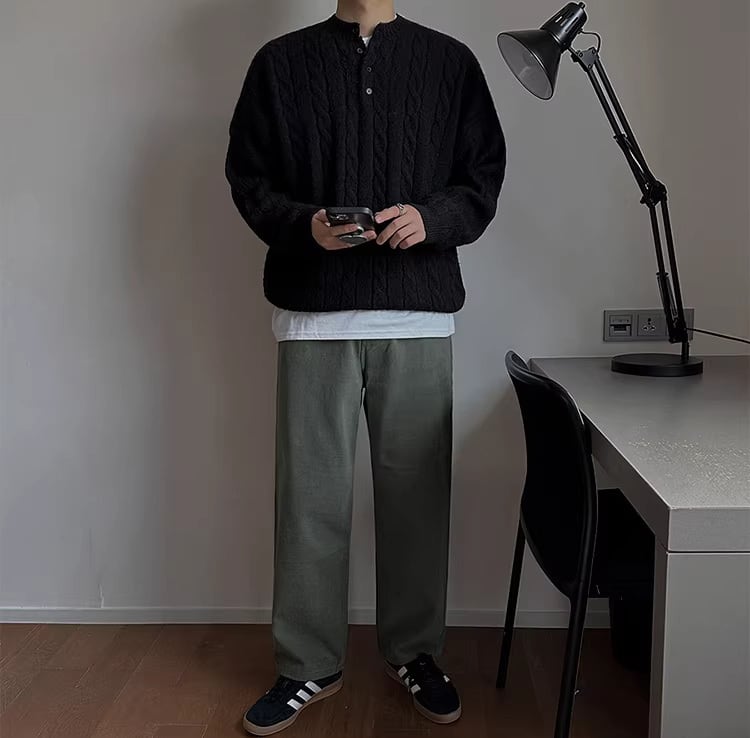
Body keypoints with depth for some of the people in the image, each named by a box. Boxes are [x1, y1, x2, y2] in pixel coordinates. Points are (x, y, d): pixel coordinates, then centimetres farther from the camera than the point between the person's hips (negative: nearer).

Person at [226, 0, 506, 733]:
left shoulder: (450, 61, 9)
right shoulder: (281, 61, 8)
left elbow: (485, 174, 7)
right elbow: (249, 178, 7)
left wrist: (433, 219, -13)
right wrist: (303, 225, -13)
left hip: (420, 315, 1)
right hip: (313, 314, 0)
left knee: (416, 487, 7)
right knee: (311, 493, 4)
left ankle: (415, 651, 25)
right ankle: (308, 665, 20)